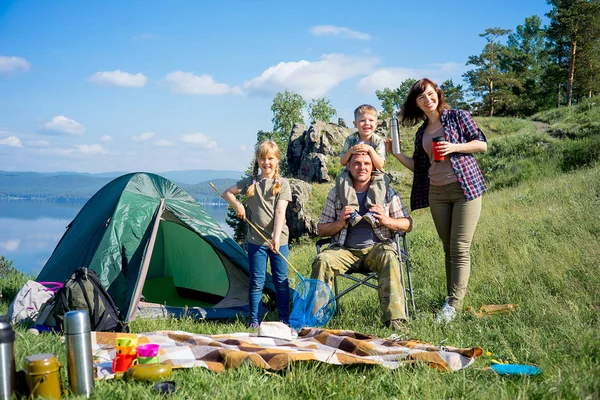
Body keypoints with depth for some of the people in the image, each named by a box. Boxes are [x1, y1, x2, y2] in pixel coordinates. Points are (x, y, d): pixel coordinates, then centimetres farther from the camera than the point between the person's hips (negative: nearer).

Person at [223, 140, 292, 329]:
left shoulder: (282, 184, -2)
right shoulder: (250, 182, 5)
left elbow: (280, 212, -12)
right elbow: (227, 193, 16)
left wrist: (276, 237, -22)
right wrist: (237, 205, -4)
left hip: (278, 240, -1)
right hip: (256, 240, 1)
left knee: (281, 281, 5)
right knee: (257, 281, 5)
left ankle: (285, 319, 16)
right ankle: (254, 320, 13)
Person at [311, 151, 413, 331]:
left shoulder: (387, 192, 8)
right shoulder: (336, 193, 9)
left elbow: (408, 224, 8)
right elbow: (321, 229, 10)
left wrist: (387, 220, -13)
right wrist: (340, 223, -11)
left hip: (376, 247, -1)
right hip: (345, 249, 1)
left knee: (389, 257, -35)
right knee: (322, 260, -28)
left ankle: (394, 319, -38)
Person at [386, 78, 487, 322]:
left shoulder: (457, 117, 3)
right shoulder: (421, 133, 16)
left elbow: (482, 144, 1)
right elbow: (419, 166, 17)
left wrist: (454, 147, -12)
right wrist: (395, 153, 5)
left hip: (465, 188, -5)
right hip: (437, 193, 5)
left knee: (460, 249, -10)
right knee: (448, 249, 8)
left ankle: (454, 304, -11)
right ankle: (452, 298, 13)